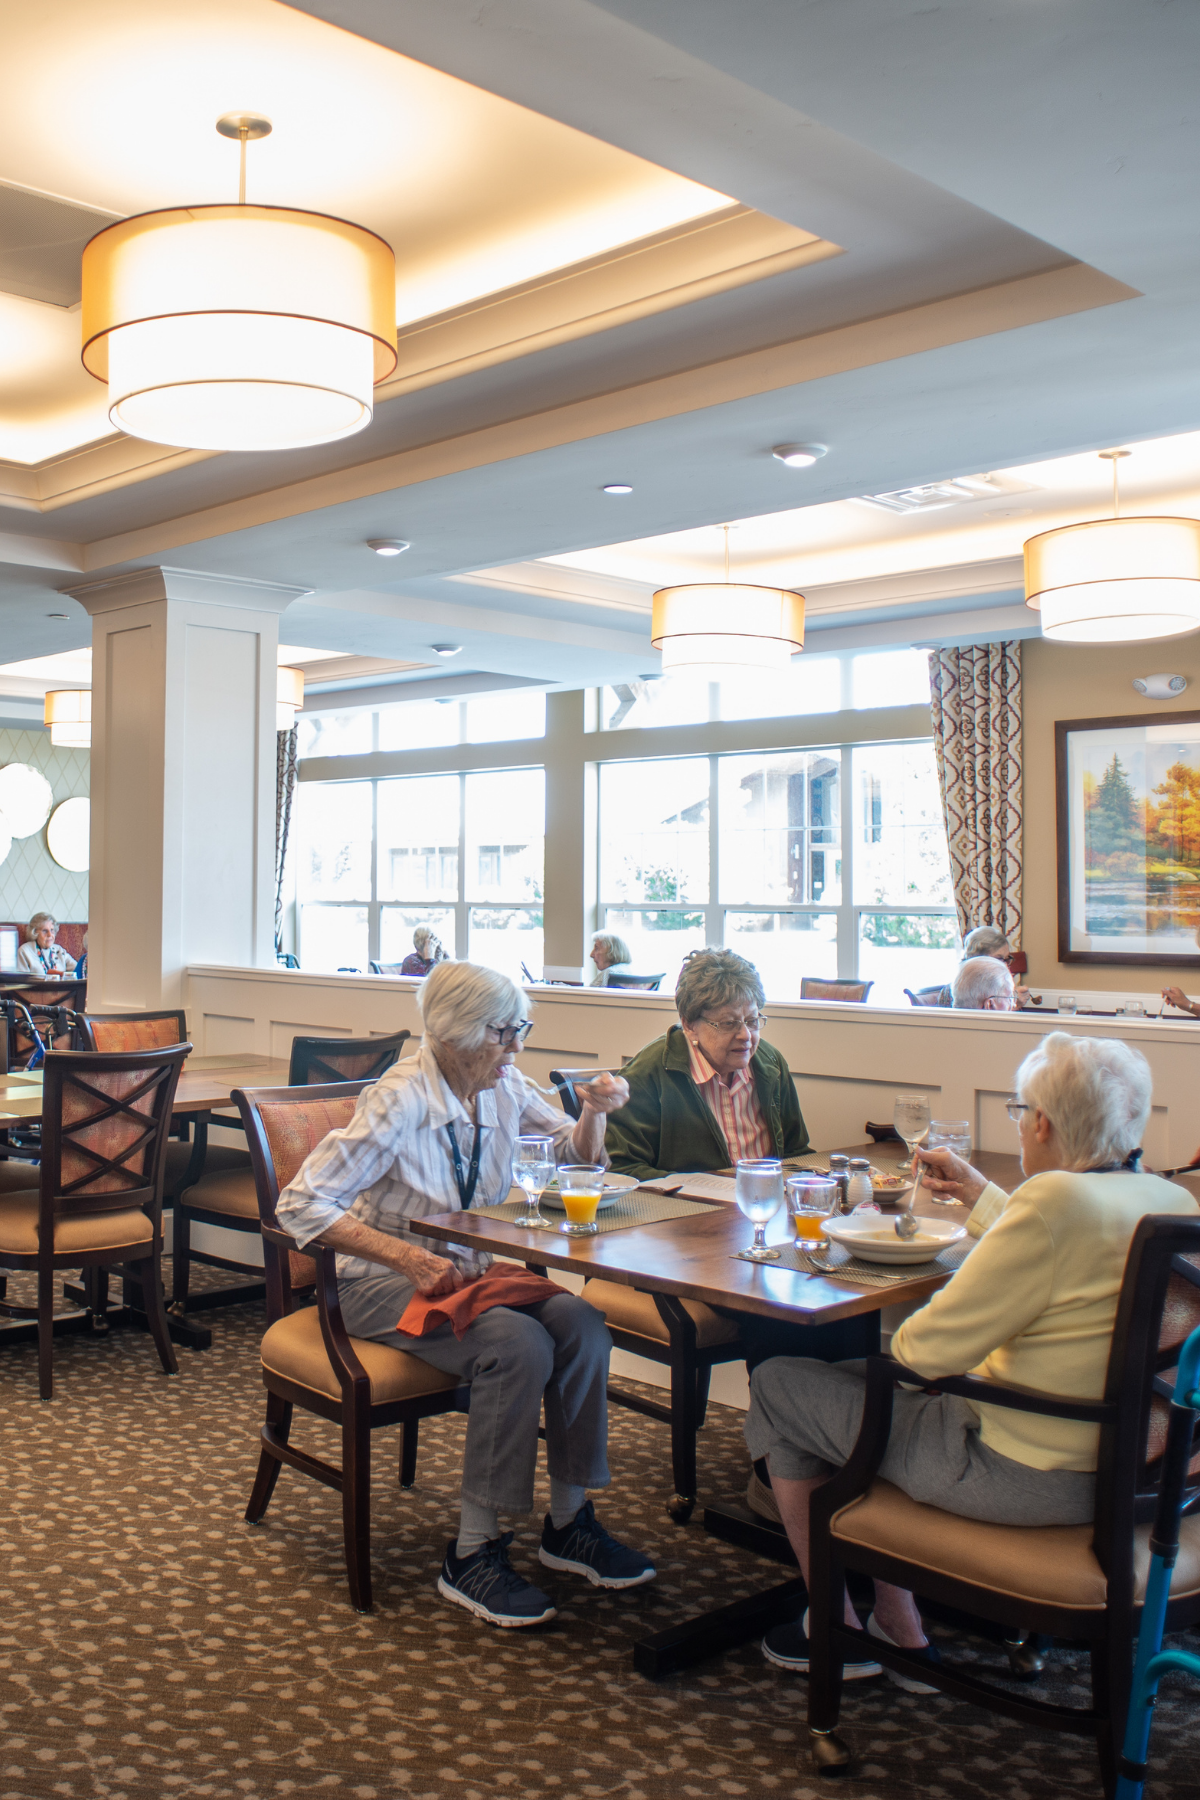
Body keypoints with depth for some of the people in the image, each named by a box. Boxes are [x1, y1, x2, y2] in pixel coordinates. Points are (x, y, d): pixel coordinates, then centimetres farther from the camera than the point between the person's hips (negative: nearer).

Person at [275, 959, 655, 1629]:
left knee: (582, 1323, -20)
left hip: (471, 1270, 6)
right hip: (385, 1282, -6)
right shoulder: (399, 1102, -21)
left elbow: (578, 1154, 16)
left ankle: (569, 1523, -5)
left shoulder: (505, 1089, 0)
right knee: (518, 1344, -31)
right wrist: (409, 1257, -32)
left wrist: (596, 1111, -7)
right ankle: (472, 1555, -18)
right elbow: (300, 1206, -24)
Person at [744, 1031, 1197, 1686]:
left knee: (776, 1386, 8)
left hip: (1029, 1477, -9)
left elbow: (927, 1349, -21)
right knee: (860, 1380, 25)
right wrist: (978, 1193, 30)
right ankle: (899, 1628, 28)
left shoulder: (1057, 1198, -26)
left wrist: (902, 1339, 0)